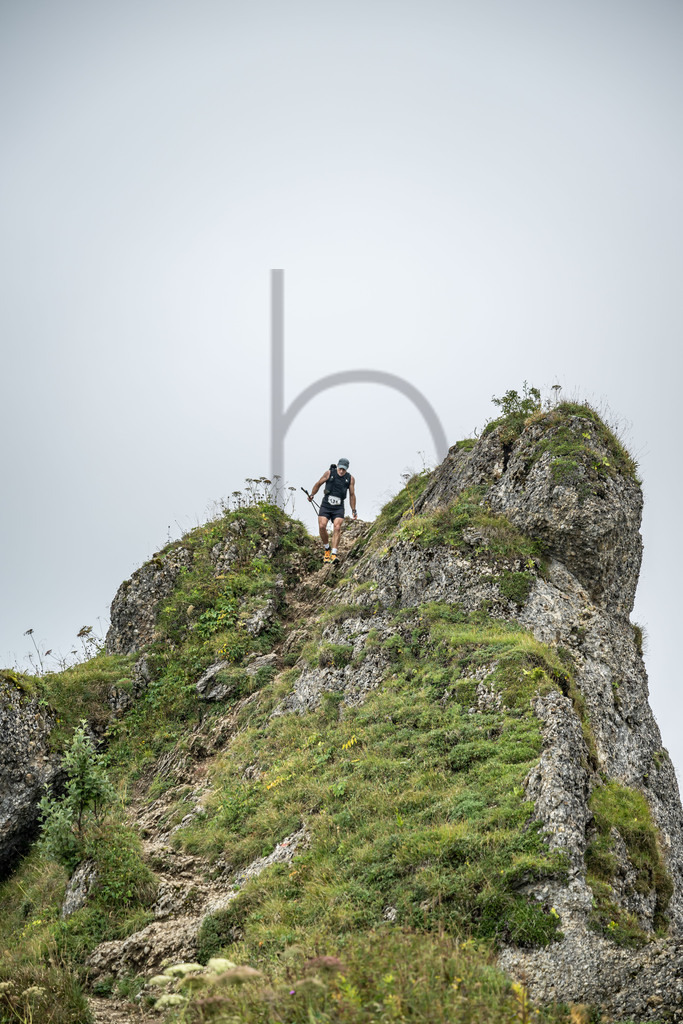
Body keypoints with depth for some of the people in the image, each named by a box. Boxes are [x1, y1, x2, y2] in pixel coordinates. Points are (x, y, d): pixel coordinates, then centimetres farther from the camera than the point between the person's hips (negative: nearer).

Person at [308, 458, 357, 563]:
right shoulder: (329, 473, 0)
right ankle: (327, 549, 7)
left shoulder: (350, 479, 4)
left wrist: (354, 510, 11)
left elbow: (352, 495, 11)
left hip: (339, 508, 0)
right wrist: (311, 495, 9)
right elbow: (318, 484, 14)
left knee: (337, 528, -19)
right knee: (322, 526, -15)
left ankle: (334, 554, -24)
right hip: (326, 506, 0)